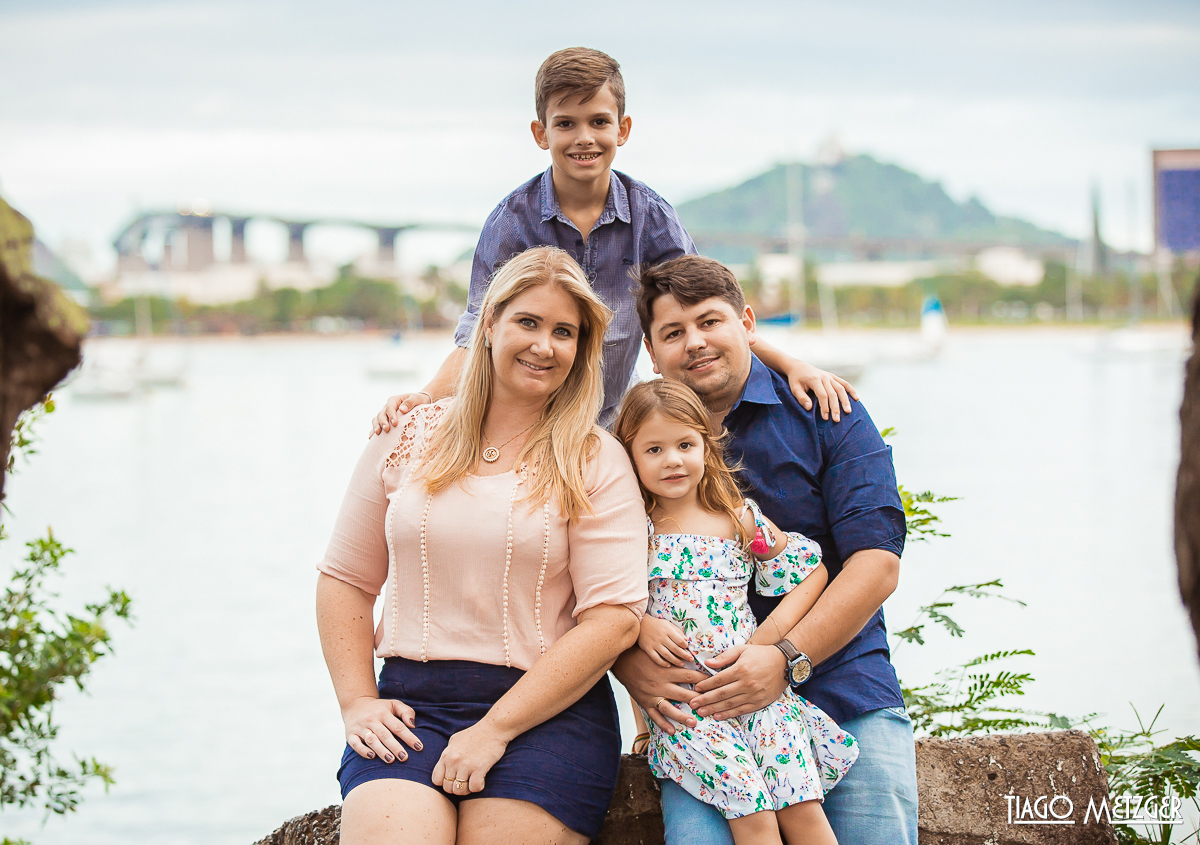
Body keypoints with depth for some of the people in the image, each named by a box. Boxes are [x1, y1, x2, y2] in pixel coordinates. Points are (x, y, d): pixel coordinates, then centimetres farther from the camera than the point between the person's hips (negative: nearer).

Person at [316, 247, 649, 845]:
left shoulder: (596, 463, 2)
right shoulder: (408, 438, 11)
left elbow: (614, 619, -7)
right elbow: (345, 579, 16)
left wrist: (495, 730, -12)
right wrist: (356, 701, 2)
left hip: (547, 712, -1)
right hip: (408, 704, 1)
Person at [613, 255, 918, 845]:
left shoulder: (823, 414, 4)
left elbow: (877, 563, -5)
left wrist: (785, 658, -17)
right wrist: (631, 666, -13)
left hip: (845, 695, 0)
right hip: (703, 707, 0)